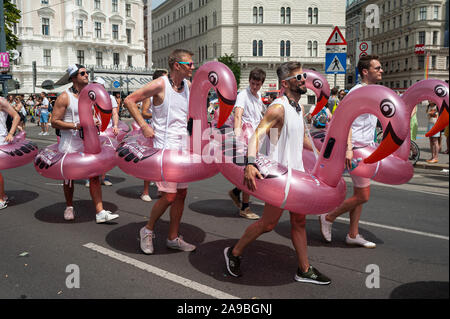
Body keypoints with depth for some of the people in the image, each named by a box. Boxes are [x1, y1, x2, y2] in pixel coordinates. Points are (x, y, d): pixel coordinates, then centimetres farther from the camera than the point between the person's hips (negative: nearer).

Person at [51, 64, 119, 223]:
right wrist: (76, 125, -21)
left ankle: (100, 213, -5)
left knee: (94, 175, -5)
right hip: (69, 144, -4)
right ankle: (69, 207, 34)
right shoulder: (65, 97, -9)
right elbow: (54, 122, -12)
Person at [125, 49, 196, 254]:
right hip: (164, 147, -7)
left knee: (181, 194, 10)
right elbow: (129, 100, -8)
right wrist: (143, 126, -12)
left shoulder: (188, 86, 8)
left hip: (183, 147, 7)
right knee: (168, 196, -8)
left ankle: (173, 238, 23)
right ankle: (148, 230, 17)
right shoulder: (160, 85, -11)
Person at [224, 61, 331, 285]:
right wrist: (250, 163, -45)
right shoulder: (278, 108, -17)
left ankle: (304, 270, 26)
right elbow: (258, 134, -29)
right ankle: (234, 253, 21)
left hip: (297, 172, 9)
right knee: (268, 223, 0)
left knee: (299, 221, 14)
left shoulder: (299, 108, 11)